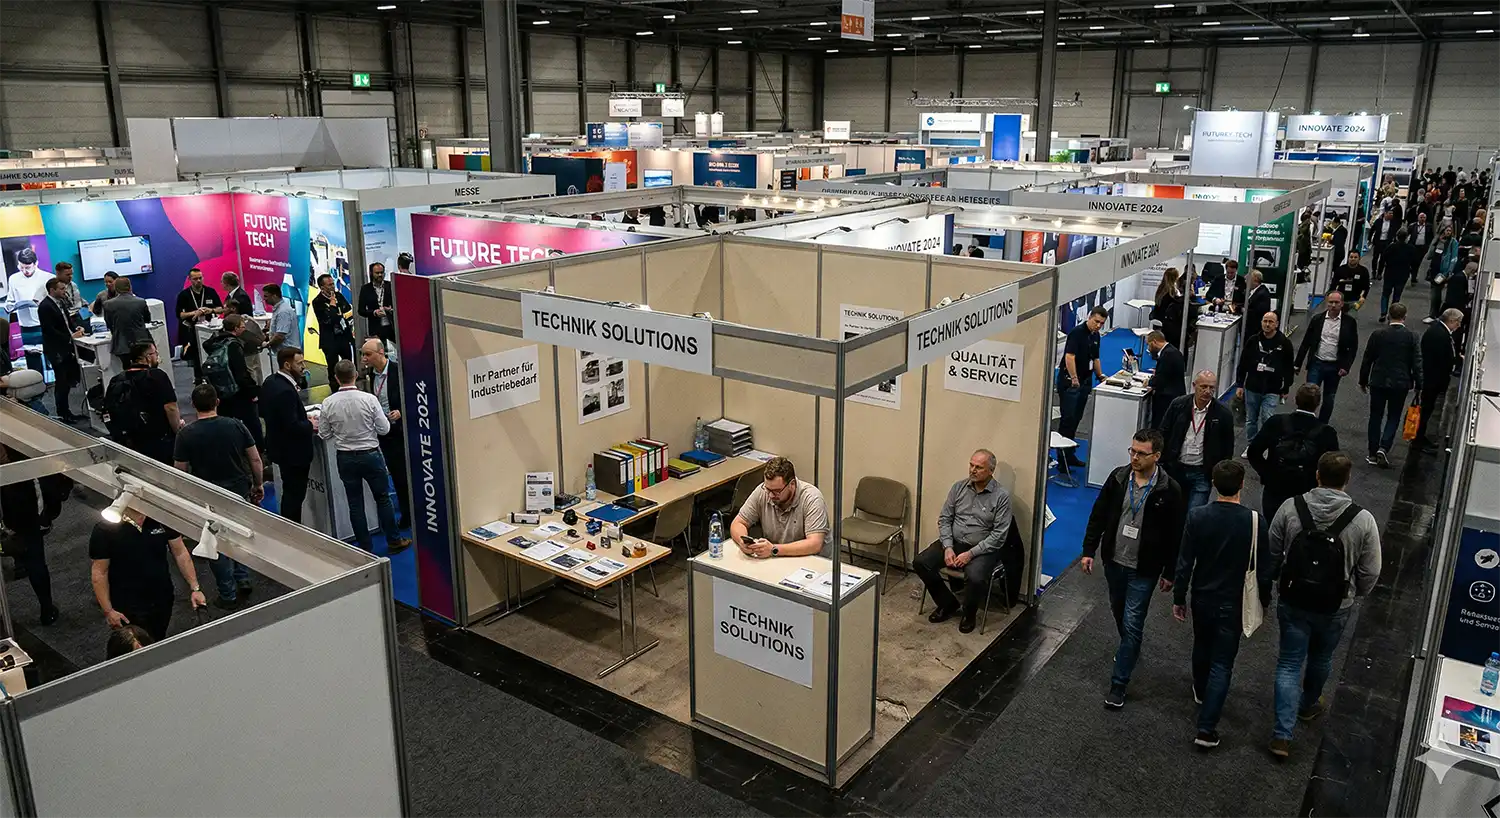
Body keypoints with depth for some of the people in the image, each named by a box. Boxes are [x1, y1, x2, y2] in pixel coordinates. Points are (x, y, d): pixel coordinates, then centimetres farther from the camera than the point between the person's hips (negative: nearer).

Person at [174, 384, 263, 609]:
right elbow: (255, 459, -3)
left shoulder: (186, 434, -12)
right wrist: (259, 484, 11)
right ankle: (243, 579, 24)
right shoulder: (236, 425, -6)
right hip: (240, 491, 2)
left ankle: (228, 596, 16)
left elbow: (180, 471, -7)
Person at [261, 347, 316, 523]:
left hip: (279, 447, 10)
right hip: (293, 452, -10)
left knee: (290, 493, 22)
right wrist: (310, 426, -11)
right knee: (295, 495, 3)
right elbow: (292, 426, -30)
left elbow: (263, 412, 14)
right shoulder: (286, 391, -28)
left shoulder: (270, 382, 3)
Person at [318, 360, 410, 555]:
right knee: (383, 498, 13)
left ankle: (365, 548, 18)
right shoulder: (369, 399, -16)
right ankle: (393, 541, 20)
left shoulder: (328, 403, -10)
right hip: (370, 455, -2)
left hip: (345, 458, 2)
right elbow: (384, 429, -10)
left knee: (355, 504, 11)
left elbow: (324, 434, -2)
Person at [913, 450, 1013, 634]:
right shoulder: (959, 487, 2)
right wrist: (948, 547, -11)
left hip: (982, 548, -5)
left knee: (976, 578, -34)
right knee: (920, 563, -15)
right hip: (954, 542, 5)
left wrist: (971, 553, -21)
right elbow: (944, 519, 4)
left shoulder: (1001, 496, -11)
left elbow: (999, 535, -14)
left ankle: (968, 613, 0)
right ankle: (948, 604, 6)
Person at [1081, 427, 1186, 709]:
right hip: (1114, 561, 4)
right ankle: (1130, 650, 51)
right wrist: (1089, 551, 0)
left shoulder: (1169, 490, -15)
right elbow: (1098, 515, 2)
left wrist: (1169, 573, -3)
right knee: (1119, 612, 23)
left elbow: (1175, 535, -7)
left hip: (1143, 570, -4)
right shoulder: (1118, 477, -6)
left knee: (1132, 625, -3)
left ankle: (1118, 685, 5)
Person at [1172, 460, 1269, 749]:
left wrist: (1178, 598, 3)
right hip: (1233, 603, -2)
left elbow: (1184, 563, -9)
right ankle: (1206, 728, 2)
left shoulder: (1197, 517, -15)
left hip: (1202, 598, 2)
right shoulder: (1256, 522, -18)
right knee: (1222, 664, 4)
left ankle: (1201, 692, 51)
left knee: (1202, 648, 26)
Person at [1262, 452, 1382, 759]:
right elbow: (1370, 573, -8)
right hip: (1334, 609, 0)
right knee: (1321, 659, 26)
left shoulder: (1290, 508, -14)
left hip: (1292, 603, 0)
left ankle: (1283, 734, 3)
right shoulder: (1363, 520, -17)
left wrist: (1265, 590, 13)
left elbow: (1271, 556, -4)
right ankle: (1308, 705, 50)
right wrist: (1354, 594, 14)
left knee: (1289, 663, 9)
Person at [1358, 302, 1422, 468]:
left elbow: (1367, 359, 0)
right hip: (1400, 384, -1)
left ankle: (1373, 454, 12)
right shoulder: (1411, 337, -7)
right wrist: (1419, 386, 5)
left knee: (1375, 417, 10)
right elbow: (1417, 363, -5)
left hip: (1378, 382, 1)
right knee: (1393, 417, 10)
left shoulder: (1378, 334, -5)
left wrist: (1363, 381, 11)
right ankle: (1383, 448, -8)